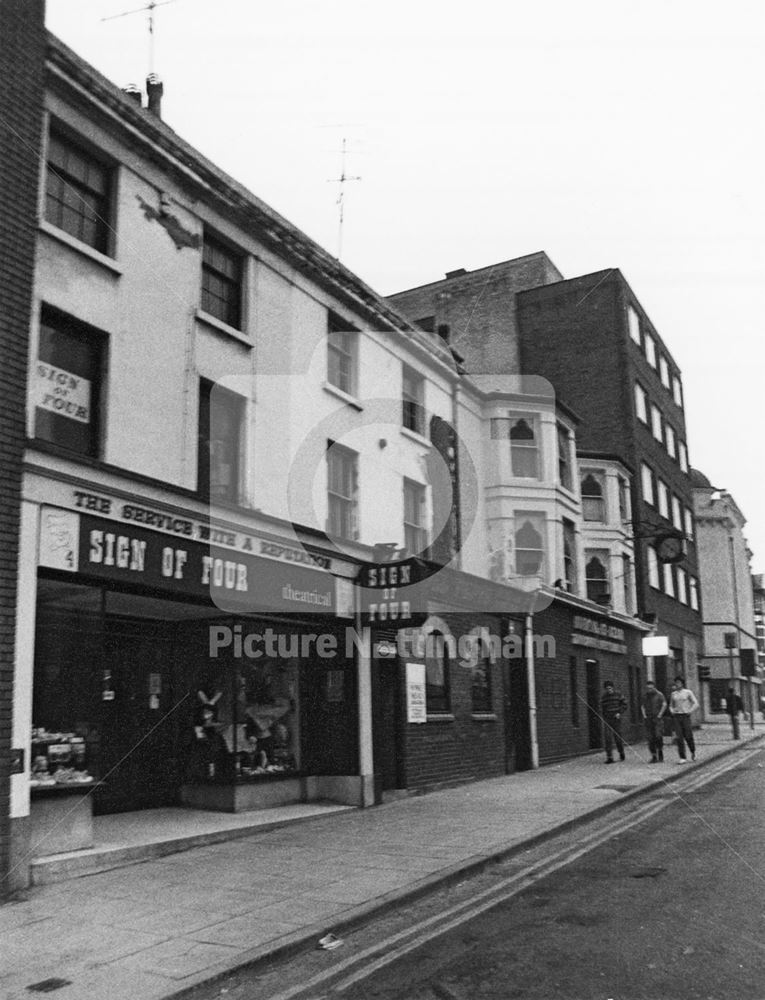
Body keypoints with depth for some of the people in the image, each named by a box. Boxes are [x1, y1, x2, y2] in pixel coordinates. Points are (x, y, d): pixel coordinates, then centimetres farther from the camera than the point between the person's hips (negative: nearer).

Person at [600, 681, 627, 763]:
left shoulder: (618, 695, 0)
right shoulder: (603, 697, 7)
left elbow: (624, 704, 4)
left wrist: (619, 713, -9)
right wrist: (603, 717, 10)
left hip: (616, 719, -2)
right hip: (607, 720, 2)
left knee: (618, 737, 5)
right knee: (608, 738, -8)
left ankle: (621, 753, 32)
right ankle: (609, 757, -8)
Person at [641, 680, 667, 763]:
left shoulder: (659, 695, -2)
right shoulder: (645, 696, 13)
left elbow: (664, 705, -8)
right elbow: (642, 706, 20)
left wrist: (659, 715, -12)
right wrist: (644, 715, 7)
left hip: (657, 719, -4)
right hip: (648, 719, 4)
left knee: (658, 736, -14)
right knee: (650, 738, -1)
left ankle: (660, 751, 10)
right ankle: (654, 757, 3)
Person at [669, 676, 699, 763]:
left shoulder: (688, 692, 1)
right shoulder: (673, 694, 12)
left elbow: (696, 704, -1)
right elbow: (671, 705, 22)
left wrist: (689, 711, -11)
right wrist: (672, 711, 3)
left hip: (685, 716, -3)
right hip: (676, 717, 3)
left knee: (688, 736, 0)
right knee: (679, 737, -6)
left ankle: (693, 751, 31)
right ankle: (683, 758, -4)